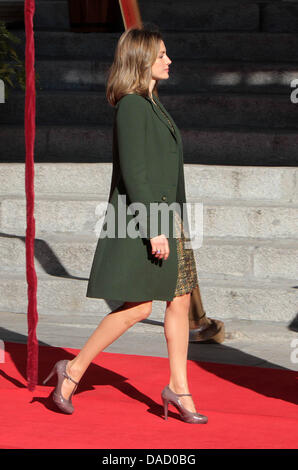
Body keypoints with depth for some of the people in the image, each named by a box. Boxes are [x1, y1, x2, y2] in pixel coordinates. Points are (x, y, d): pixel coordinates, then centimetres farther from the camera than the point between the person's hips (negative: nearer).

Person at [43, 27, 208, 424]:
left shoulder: (152, 105, 16)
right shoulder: (131, 106, -14)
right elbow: (133, 173, -20)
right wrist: (153, 229, -23)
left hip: (165, 216, 10)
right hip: (142, 217, -10)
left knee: (180, 301, 7)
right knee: (138, 307, -9)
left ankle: (178, 388, 12)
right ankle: (73, 370, 2)